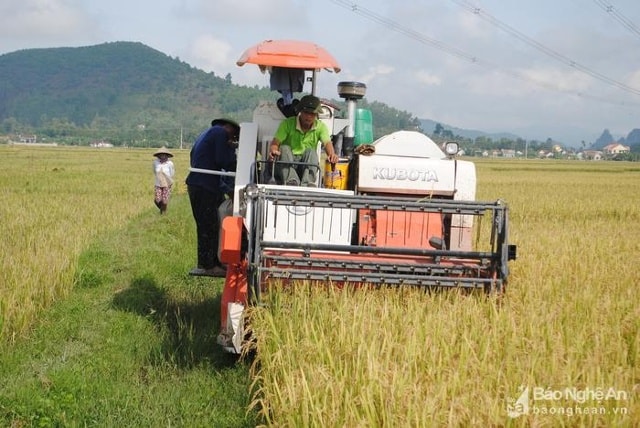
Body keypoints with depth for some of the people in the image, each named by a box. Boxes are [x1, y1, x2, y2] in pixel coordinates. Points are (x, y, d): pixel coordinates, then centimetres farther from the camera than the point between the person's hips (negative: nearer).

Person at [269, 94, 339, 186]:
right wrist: (273, 151, -39)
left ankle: (307, 183, -45)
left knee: (311, 152, -28)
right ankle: (291, 181, -46)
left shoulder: (320, 126, 2)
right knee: (284, 148, -29)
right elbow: (275, 143, -12)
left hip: (307, 165, 1)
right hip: (286, 165, -1)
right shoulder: (287, 123, -3)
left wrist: (331, 154, -41)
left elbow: (327, 143, -16)